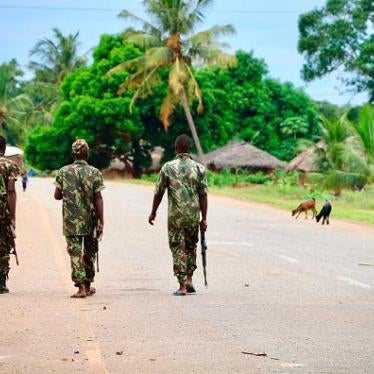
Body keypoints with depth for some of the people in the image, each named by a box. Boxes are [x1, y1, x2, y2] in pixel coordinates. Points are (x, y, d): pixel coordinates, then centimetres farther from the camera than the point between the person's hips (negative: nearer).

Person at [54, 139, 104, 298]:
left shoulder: (63, 172, -1)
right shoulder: (94, 172, -4)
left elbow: (57, 195, 3)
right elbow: (98, 198, -8)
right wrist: (101, 221, -6)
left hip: (71, 221, 0)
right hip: (90, 220, 0)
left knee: (75, 252, -1)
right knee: (89, 253, 16)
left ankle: (81, 287, -12)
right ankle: (87, 285, 25)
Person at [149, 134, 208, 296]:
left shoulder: (168, 167, -2)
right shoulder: (199, 168, -1)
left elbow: (159, 193, 1)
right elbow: (203, 195, -2)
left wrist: (153, 212, 14)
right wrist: (204, 219, 3)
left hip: (175, 215, -1)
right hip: (193, 215, 2)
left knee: (178, 248, 4)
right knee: (191, 246, 21)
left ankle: (182, 286, -1)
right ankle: (189, 279, 15)